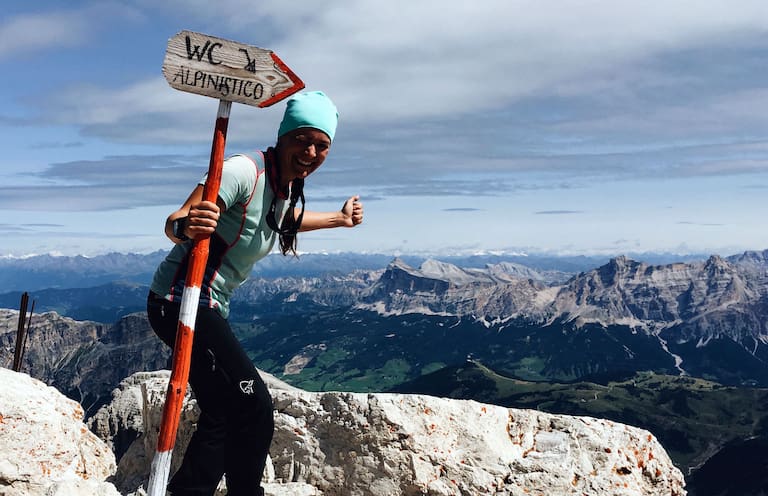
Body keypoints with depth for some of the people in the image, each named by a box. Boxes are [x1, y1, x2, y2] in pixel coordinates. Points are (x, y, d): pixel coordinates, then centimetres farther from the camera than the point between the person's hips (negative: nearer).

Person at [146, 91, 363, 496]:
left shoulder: (287, 186, 7)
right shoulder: (245, 171, -20)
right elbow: (174, 222, -29)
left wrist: (339, 218, 42)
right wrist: (185, 226, -51)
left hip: (210, 307, 10)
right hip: (181, 301, -9)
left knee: (223, 418, 15)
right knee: (254, 411, -11)